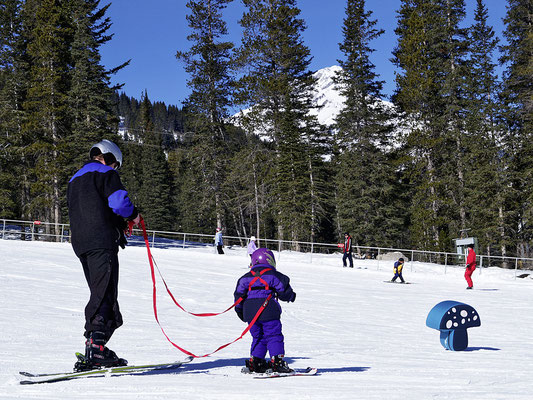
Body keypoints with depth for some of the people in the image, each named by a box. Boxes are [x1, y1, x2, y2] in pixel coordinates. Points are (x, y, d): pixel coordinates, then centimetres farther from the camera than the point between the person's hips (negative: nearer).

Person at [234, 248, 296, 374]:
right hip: (268, 311, -5)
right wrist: (291, 296, 22)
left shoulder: (247, 277, 12)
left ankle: (255, 361, 11)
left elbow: (239, 293, 12)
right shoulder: (273, 275, 0)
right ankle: (277, 361, -8)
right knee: (274, 336, -1)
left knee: (258, 337, 16)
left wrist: (239, 309, 22)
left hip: (249, 311, 5)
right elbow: (284, 290, 0)